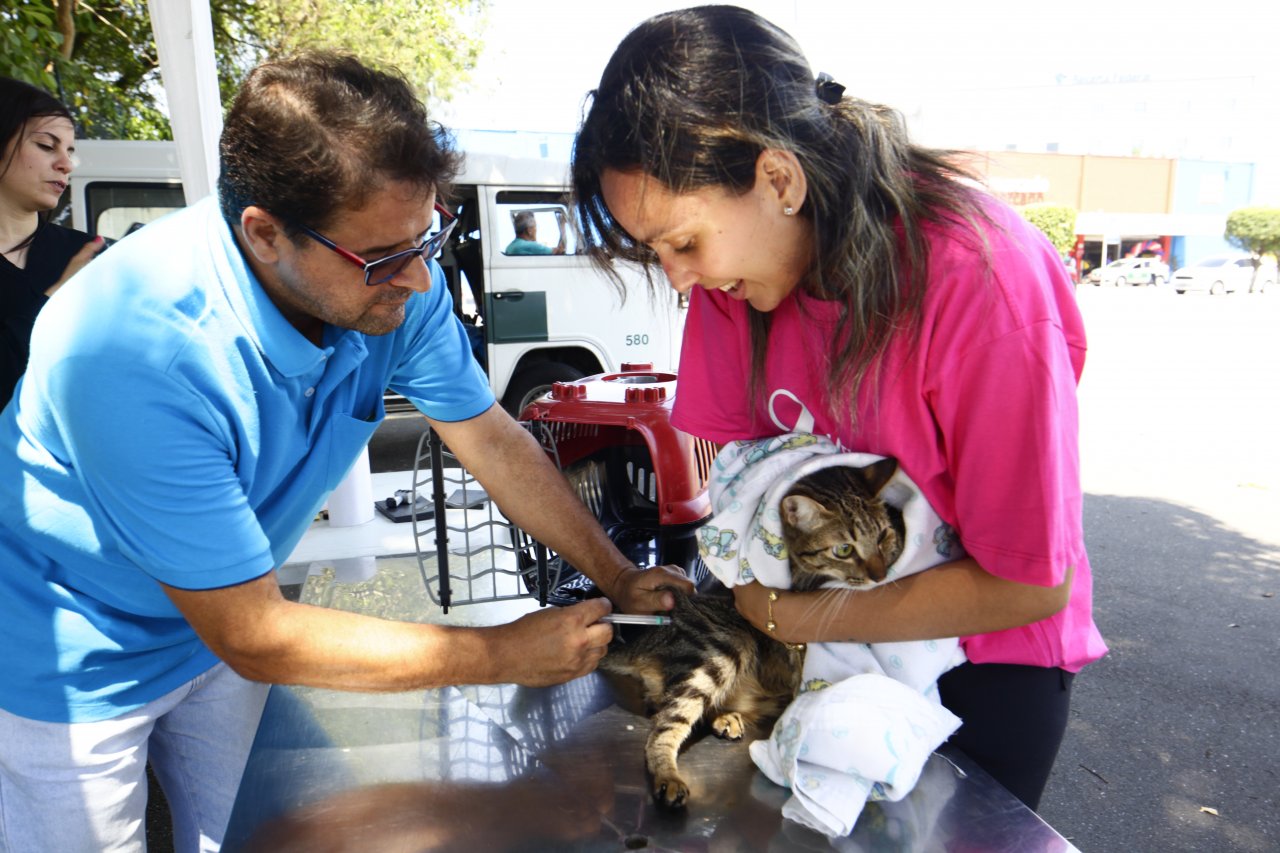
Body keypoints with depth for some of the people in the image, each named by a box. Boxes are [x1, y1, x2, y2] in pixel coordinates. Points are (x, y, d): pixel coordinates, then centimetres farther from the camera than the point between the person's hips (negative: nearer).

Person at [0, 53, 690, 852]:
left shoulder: (394, 280, -22)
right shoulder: (141, 353, -38)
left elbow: (495, 440, -7)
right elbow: (253, 637, -31)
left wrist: (621, 578, -7)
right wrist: (508, 653, -25)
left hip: (231, 614, 5)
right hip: (75, 660, -4)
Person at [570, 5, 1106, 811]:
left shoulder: (983, 279, -32)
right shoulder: (735, 252, -15)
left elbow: (1029, 585, -24)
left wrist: (796, 617, -22)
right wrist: (757, 587, -19)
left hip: (985, 650, -4)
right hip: (821, 631, 4)